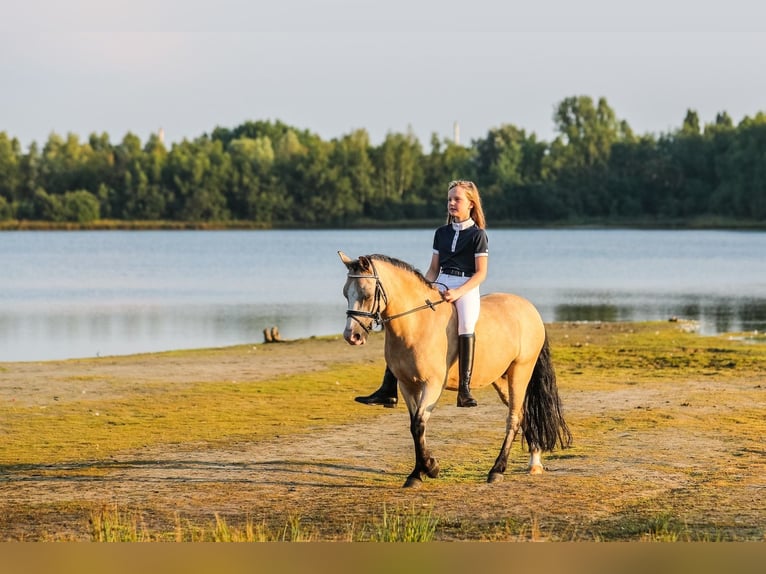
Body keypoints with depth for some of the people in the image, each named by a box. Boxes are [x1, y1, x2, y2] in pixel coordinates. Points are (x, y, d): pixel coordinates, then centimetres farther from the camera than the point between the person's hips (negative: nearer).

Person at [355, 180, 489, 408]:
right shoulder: (441, 233, 17)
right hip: (440, 285, 6)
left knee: (466, 323, -36)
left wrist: (458, 292, -19)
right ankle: (389, 389, -10)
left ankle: (465, 389, -34)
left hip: (466, 287, -6)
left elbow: (481, 273, -5)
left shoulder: (477, 234, 1)